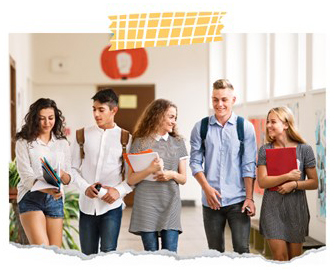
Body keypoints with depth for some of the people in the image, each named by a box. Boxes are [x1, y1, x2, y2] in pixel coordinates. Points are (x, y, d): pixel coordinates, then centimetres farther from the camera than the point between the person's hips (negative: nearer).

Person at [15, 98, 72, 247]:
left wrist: (62, 175, -14)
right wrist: (47, 189, -27)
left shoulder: (62, 143, 11)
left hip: (55, 200, 4)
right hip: (31, 199, -3)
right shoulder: (24, 142, 0)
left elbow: (69, 179, 11)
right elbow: (27, 176, -9)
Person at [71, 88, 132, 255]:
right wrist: (85, 188, -9)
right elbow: (73, 168, 8)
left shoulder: (125, 138, 2)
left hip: (112, 205, -2)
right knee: (88, 255, 9)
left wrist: (119, 190, -13)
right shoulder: (84, 135, 7)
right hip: (87, 204, 2)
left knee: (108, 253, -6)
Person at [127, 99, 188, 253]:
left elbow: (183, 179, 14)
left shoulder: (178, 143, 12)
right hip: (147, 205, -2)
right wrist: (149, 170, -16)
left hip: (171, 205, 2)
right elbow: (131, 180, 0)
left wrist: (172, 175, -7)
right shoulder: (141, 143, 3)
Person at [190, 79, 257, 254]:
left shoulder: (245, 127, 1)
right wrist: (207, 188, -8)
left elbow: (249, 165, -1)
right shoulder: (201, 128, 5)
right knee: (215, 250, 8)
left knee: (242, 249, -6)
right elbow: (195, 162, 4)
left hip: (238, 200, -1)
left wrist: (249, 197, -6)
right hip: (211, 200, 2)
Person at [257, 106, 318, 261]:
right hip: (272, 209, 0)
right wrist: (288, 176, -17)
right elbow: (262, 182, -7)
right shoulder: (265, 150, 2)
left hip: (296, 209, 0)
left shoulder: (304, 149, 0)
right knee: (280, 257, -6)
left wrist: (294, 185, -15)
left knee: (295, 258, 8)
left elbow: (314, 183, 1)